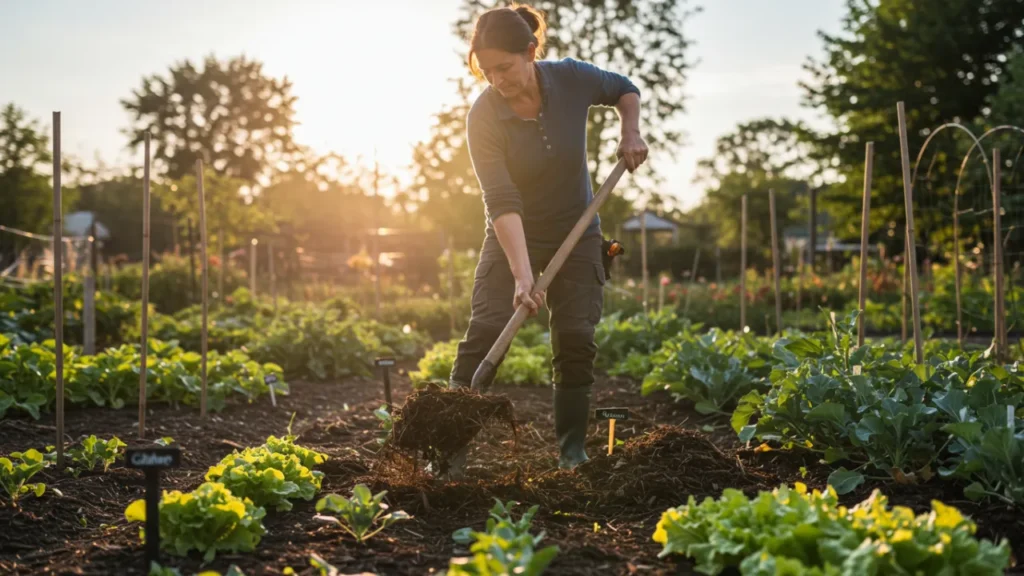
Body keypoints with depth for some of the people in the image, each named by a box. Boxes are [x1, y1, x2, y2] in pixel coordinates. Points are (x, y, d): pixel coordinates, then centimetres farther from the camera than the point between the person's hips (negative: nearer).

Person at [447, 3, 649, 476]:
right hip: (513, 239, -2)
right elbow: (502, 201, -29)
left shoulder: (571, 78, -16)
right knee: (484, 334, -12)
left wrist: (630, 132, -13)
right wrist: (522, 277, -36)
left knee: (575, 340, -4)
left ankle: (572, 451, 9)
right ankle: (452, 450, -9)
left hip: (577, 234, 2)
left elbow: (624, 89, 7)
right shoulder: (484, 116, -23)